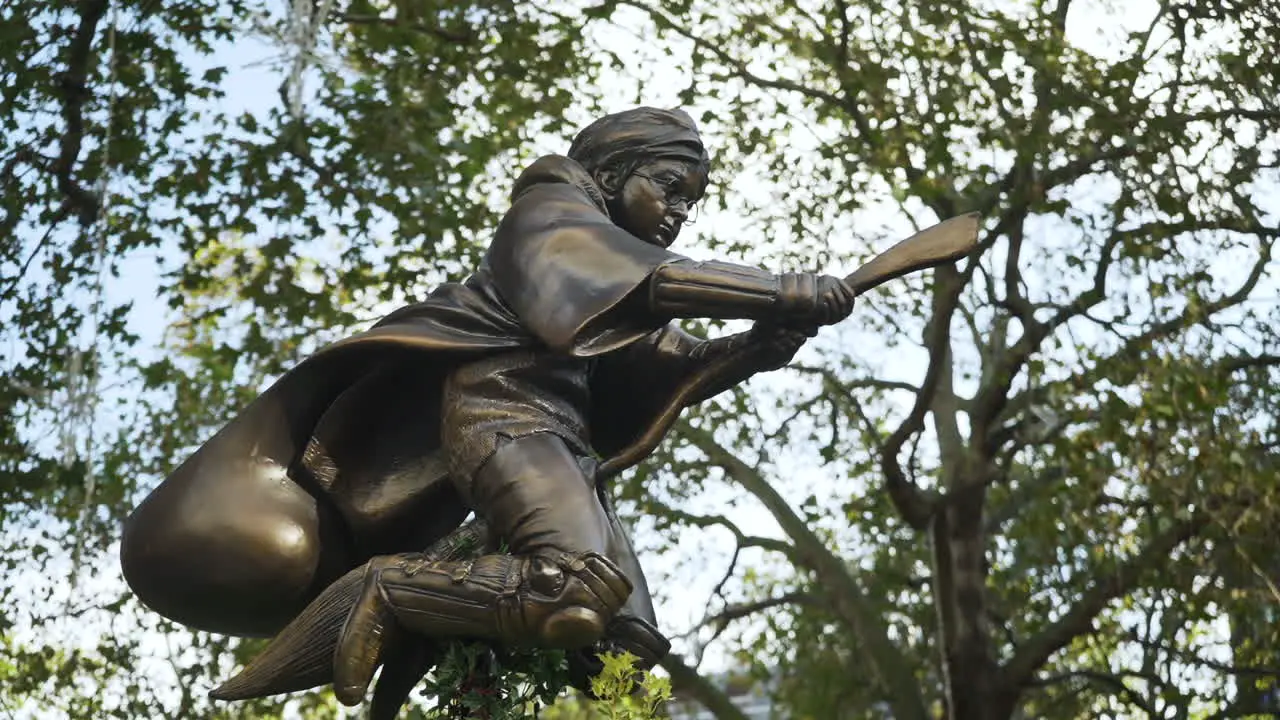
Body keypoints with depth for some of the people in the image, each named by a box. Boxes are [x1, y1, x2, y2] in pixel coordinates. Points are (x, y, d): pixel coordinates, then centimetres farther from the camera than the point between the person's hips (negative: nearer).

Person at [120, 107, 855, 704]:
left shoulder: (625, 269, 29)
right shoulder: (553, 212, 7)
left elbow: (675, 361, 17)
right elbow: (644, 279, -12)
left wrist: (760, 346, -2)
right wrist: (783, 292, -17)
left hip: (561, 443, 9)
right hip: (503, 410, -9)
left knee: (627, 642, 0)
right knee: (583, 589, -33)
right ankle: (393, 587, -16)